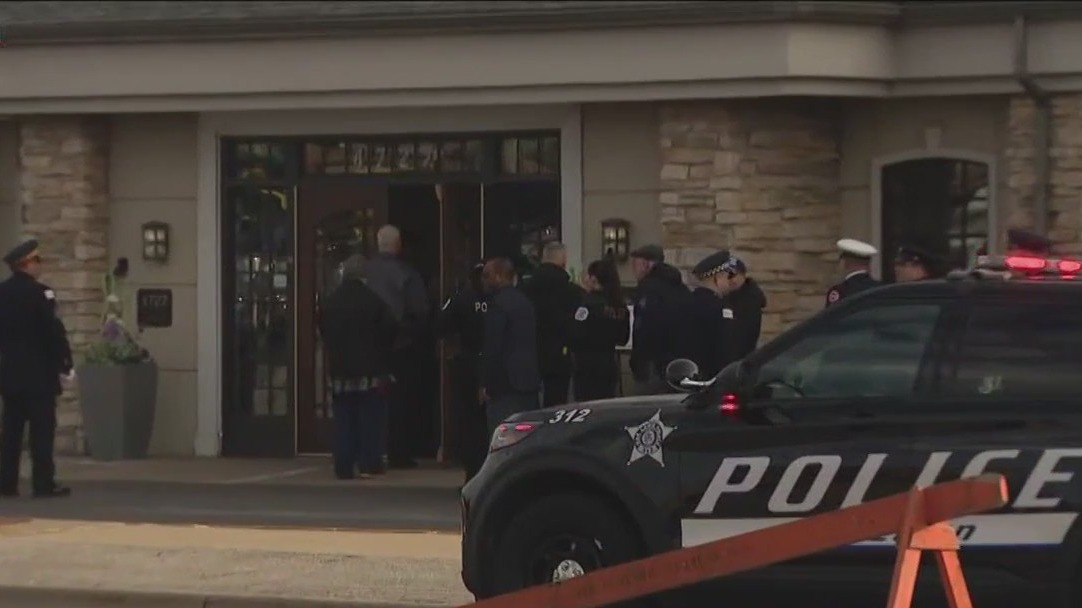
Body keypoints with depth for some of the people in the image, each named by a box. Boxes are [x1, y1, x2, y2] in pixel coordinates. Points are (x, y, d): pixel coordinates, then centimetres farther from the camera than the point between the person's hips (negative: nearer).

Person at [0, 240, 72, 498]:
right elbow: (54, 331, -14)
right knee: (42, 428, -3)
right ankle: (44, 483, -5)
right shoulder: (39, 292, -13)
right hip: (39, 371, -6)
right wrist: (66, 363, -5)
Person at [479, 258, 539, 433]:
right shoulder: (525, 301, 15)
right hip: (529, 380, 9)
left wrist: (486, 384, -12)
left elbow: (492, 348, -16)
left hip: (505, 385, -9)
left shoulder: (498, 304, -12)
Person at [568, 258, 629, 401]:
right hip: (610, 366, 7)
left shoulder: (588, 303, -14)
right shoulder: (620, 306, 7)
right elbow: (623, 338, 16)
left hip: (587, 367, -7)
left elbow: (576, 334, -18)